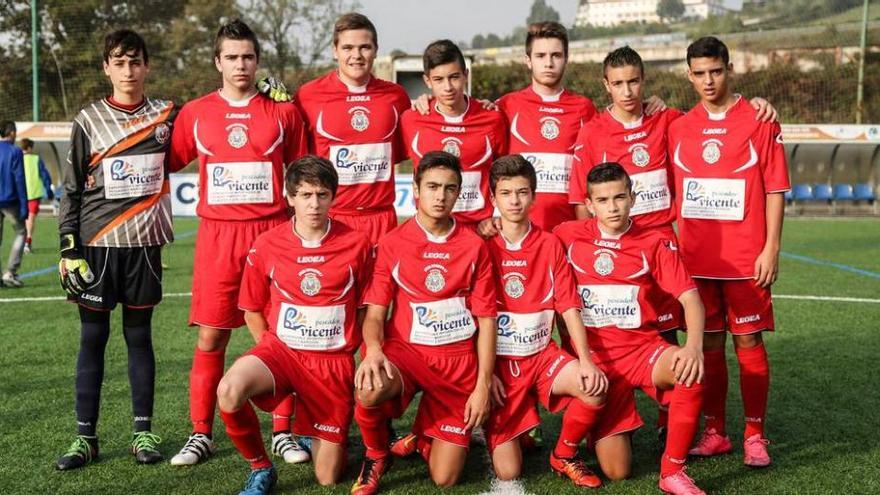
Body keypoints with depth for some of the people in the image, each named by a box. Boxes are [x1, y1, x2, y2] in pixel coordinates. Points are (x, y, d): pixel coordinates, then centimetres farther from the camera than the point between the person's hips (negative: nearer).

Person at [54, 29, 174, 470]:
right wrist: (68, 249, -2)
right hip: (96, 245, 0)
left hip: (144, 245, 0)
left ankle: (144, 432, 16)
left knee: (139, 336, 7)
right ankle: (85, 437, 12)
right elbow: (71, 189, 4)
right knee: (92, 339, 4)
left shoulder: (167, 116, 5)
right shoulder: (89, 120, 3)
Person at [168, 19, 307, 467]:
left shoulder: (282, 111, 6)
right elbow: (169, 163, 15)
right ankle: (201, 434, 13)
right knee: (210, 336, 2)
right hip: (218, 233, 1)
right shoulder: (195, 113, 7)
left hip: (273, 231, 0)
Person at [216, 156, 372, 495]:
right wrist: (270, 346, 1)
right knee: (229, 391, -34)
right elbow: (252, 311, 9)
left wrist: (358, 350, 3)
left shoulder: (357, 244, -5)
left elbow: (365, 307, 8)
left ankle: (315, 433, 38)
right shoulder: (266, 245, -4)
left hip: (334, 361, 0)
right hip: (281, 349, 0)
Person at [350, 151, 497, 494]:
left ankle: (425, 435, 32)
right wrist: (373, 348, -26)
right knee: (370, 388, -38)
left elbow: (486, 319, 2)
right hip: (405, 350, -1)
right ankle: (376, 456, -3)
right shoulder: (392, 243, -1)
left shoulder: (474, 246, 1)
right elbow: (375, 311, -3)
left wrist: (483, 384, -5)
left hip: (459, 361, 1)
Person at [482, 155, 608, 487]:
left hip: (542, 354, 2)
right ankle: (497, 430, 28)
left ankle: (564, 455, 1)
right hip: (499, 360, -2)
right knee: (507, 472, -9)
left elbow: (569, 307, -3)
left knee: (595, 388, -29)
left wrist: (585, 360, -16)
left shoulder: (550, 245, 1)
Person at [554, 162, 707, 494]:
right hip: (594, 356, -1)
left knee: (692, 371, -34)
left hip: (642, 348, 1)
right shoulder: (568, 236, -1)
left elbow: (690, 298, -11)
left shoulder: (655, 244, -3)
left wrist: (694, 346, -28)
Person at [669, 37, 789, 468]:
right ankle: (715, 432, 19)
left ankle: (755, 436, 12)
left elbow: (774, 189, -3)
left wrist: (771, 247, -8)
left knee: (748, 341, 1)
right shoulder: (679, 128, 9)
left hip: (746, 257, -3)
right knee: (709, 344, 9)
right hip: (695, 258, 3)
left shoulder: (759, 121, -1)